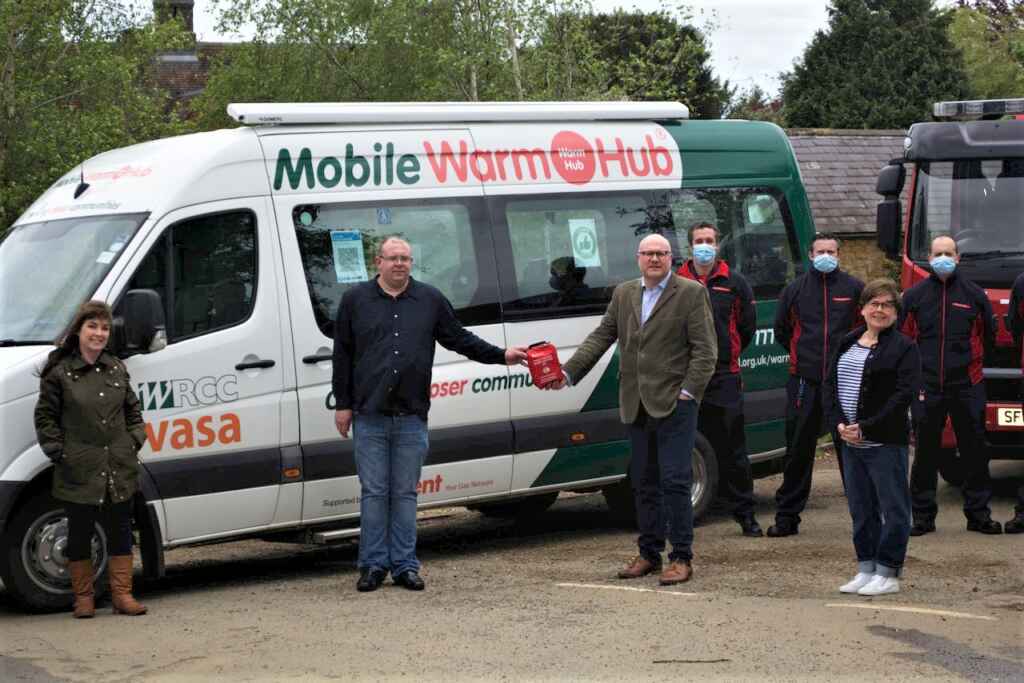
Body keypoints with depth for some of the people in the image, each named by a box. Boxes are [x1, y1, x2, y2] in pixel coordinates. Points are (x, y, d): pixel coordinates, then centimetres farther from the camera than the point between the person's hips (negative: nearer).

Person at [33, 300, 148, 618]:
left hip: (120, 471, 4)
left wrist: (135, 441, 6)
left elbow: (133, 410, 19)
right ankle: (83, 597, 14)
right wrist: (58, 452, -7)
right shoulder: (59, 372, -3)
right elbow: (45, 417, 0)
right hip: (80, 473, -4)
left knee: (120, 532, 7)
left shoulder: (116, 369, 10)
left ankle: (122, 595, 13)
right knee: (80, 535, 5)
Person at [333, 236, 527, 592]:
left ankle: (405, 565, 10)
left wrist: (502, 355, 6)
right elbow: (342, 355, 7)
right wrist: (343, 405, 4)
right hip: (369, 416, -1)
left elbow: (459, 338, 15)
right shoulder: (355, 300, 6)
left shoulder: (431, 300, 10)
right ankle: (374, 565, 7)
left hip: (411, 416, 1)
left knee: (405, 493, 5)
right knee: (374, 492, 1)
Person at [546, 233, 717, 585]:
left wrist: (688, 391, -13)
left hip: (674, 404, -6)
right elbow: (601, 337, 11)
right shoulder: (623, 294, 14)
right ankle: (649, 554, 20)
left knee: (675, 480, -8)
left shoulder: (691, 293, -2)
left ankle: (681, 558, -3)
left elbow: (705, 349, -5)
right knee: (643, 483, 11)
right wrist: (567, 372, 0)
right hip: (637, 407, 6)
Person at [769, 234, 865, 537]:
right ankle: (787, 517, 10)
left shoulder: (853, 288, 4)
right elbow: (781, 330, 20)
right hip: (804, 381, 1)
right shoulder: (795, 290, 8)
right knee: (798, 451, 4)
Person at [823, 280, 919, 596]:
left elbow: (904, 395, -13)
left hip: (885, 442, -6)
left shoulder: (904, 347, -5)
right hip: (850, 441, 6)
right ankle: (866, 570, 20)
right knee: (861, 508, 12)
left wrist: (866, 428, -17)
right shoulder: (847, 343, 14)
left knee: (893, 508, -1)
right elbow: (829, 385, 10)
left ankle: (888, 574, 5)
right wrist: (838, 423, -7)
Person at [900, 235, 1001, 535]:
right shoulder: (914, 296, 5)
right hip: (927, 387, 0)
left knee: (975, 451, 3)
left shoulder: (974, 294, 6)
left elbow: (988, 335, 17)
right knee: (925, 453, 2)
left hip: (967, 386, 0)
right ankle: (923, 515, 9)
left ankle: (978, 513, 12)